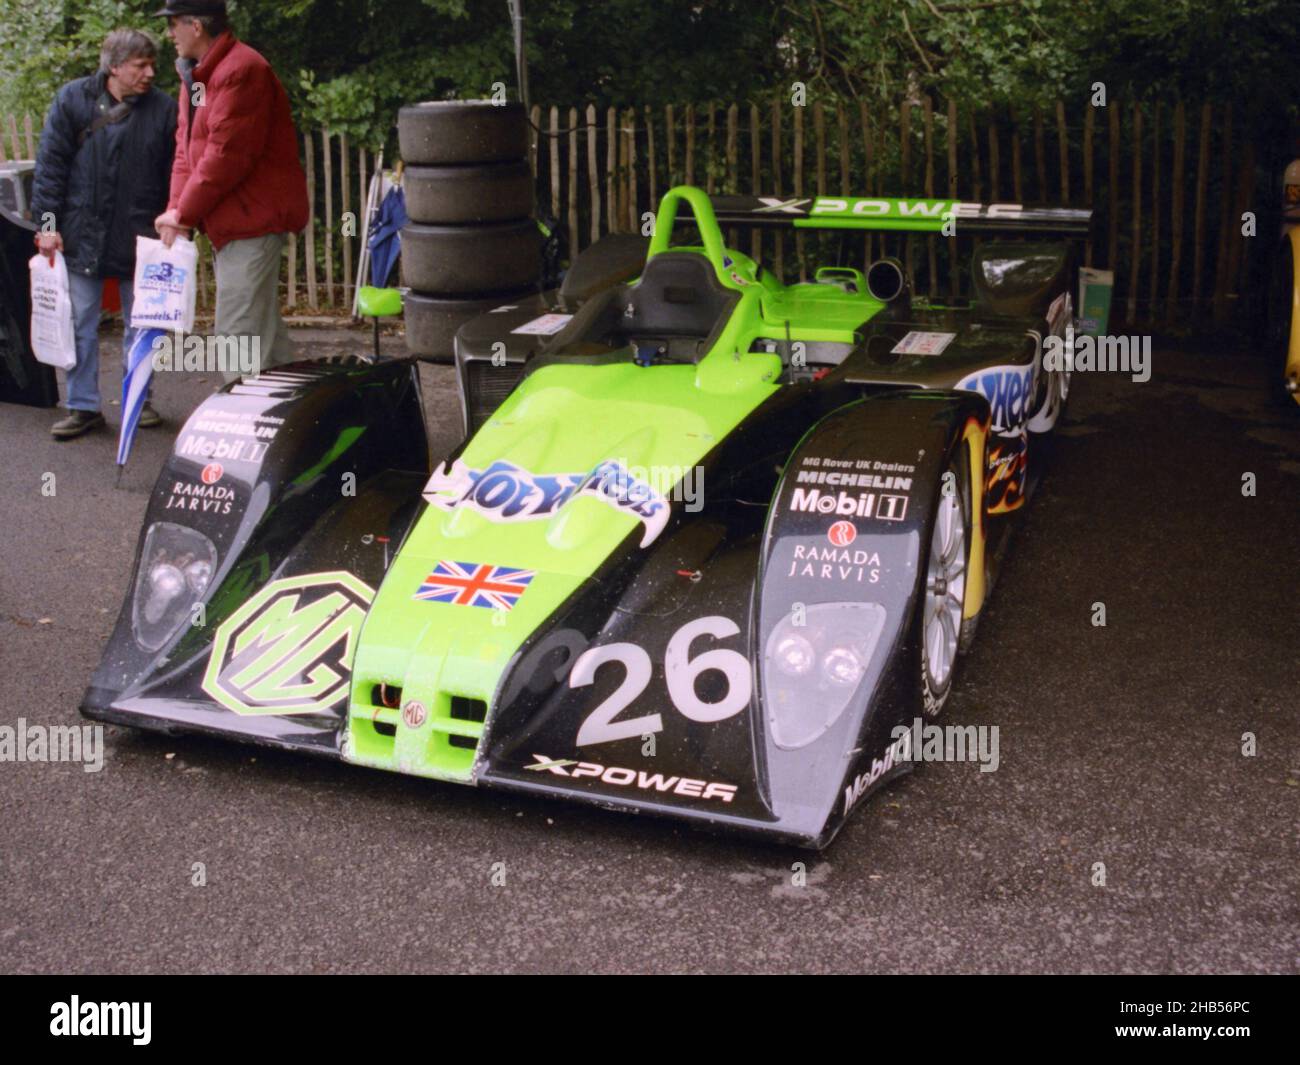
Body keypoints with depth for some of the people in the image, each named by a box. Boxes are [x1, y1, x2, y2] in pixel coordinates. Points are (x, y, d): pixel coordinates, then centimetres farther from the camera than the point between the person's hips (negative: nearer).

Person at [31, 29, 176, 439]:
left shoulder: (163, 108, -1)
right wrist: (48, 224, -6)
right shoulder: (72, 99, 0)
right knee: (80, 325, 4)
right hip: (82, 236, 0)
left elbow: (176, 175, 2)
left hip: (141, 237, 0)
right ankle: (83, 406, 13)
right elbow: (50, 165, -1)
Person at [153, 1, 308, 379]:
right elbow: (186, 148, 13)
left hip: (253, 219, -10)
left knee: (238, 331, -10)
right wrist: (177, 209, -1)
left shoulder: (239, 71, -16)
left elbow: (225, 155, -21)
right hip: (236, 220, 10)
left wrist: (184, 211, -14)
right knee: (261, 328, 17)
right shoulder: (196, 74, 16)